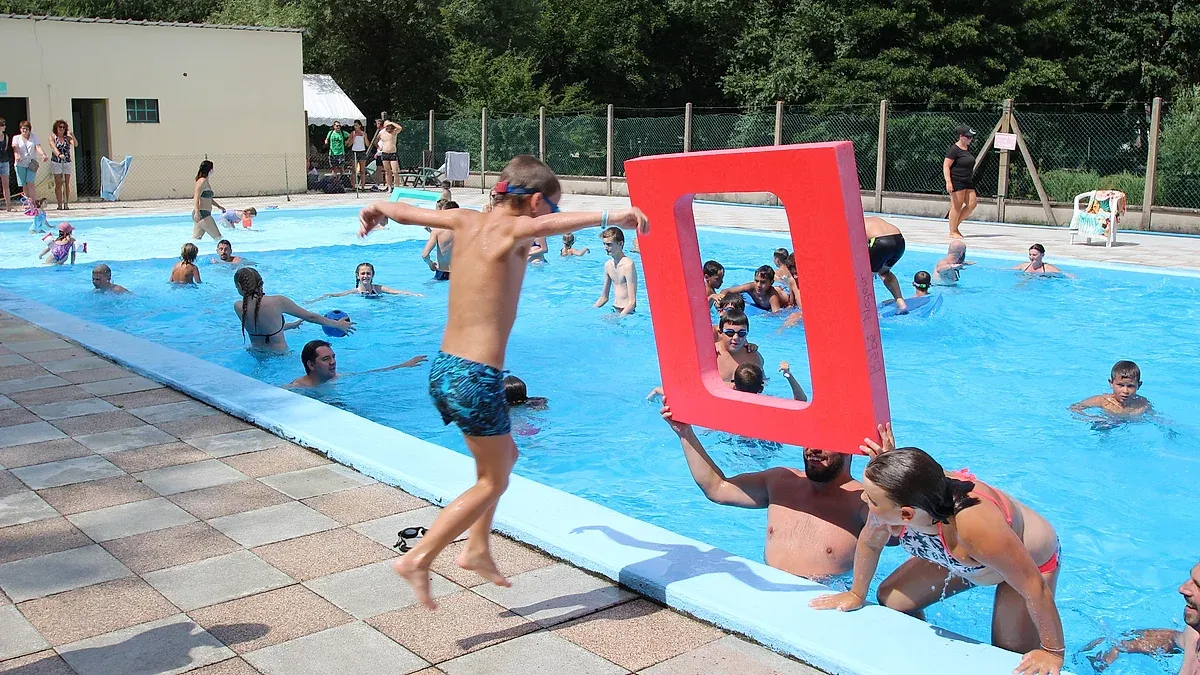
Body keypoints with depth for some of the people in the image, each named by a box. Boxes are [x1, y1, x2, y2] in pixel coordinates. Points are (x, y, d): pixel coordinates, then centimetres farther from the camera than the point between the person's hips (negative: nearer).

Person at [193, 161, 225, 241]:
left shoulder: (206, 182, 19)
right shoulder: (202, 181, -11)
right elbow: (196, 198, -22)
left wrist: (219, 206, 43)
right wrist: (197, 212, -33)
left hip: (205, 214, 10)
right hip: (202, 214, -10)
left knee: (196, 239, 6)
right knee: (218, 238, -8)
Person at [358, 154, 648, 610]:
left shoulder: (466, 220, 8)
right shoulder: (510, 230, -11)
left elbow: (407, 211, 23)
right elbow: (547, 227, -36)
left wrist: (377, 209, 44)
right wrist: (607, 217, -45)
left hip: (443, 368, 9)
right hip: (476, 378, -8)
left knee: (504, 455, 27)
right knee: (493, 482, 9)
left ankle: (477, 549, 32)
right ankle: (418, 560, 6)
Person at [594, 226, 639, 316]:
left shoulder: (628, 265, -16)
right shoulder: (608, 265, 8)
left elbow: (632, 302, -19)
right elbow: (604, 297, 19)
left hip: (626, 313, -7)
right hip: (614, 311, 7)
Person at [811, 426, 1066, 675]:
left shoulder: (975, 525, -48)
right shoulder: (896, 499, -32)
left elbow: (1034, 586, -35)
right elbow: (870, 542, -9)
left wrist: (1053, 651, -24)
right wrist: (857, 594, 3)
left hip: (1030, 559, -5)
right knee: (891, 599, 5)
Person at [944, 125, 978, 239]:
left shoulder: (967, 148, 16)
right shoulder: (954, 149, -12)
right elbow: (946, 166, -16)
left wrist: (972, 179, 28)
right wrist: (948, 181, -25)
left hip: (967, 181, 9)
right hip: (956, 181, -9)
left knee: (972, 204, 3)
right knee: (957, 206, -6)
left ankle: (955, 225, 15)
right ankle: (952, 232, 3)